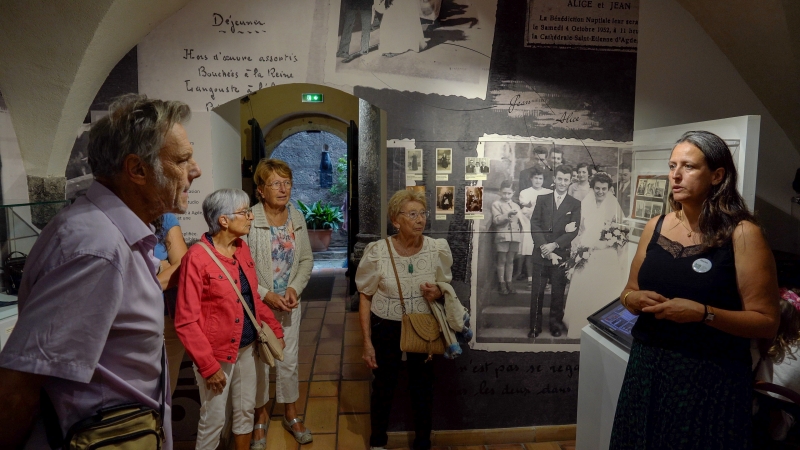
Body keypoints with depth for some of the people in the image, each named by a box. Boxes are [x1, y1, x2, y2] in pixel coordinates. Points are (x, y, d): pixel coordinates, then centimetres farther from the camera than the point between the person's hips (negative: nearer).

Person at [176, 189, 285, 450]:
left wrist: (274, 329, 8)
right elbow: (186, 322, -19)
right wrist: (209, 366, -20)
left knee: (246, 410, 19)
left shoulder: (242, 249, 2)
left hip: (247, 348, 7)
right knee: (214, 420, 9)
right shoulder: (197, 258, -20)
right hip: (218, 353, -7)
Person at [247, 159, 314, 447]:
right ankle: (260, 416, 33)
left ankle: (291, 413, 36)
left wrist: (295, 288, -9)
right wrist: (265, 295, -19)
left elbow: (307, 259, 4)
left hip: (290, 303, 4)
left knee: (289, 361, 15)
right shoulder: (249, 220, -18)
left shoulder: (297, 218, -1)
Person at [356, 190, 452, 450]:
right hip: (386, 328, -1)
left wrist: (438, 294, -18)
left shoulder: (438, 249, -11)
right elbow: (365, 297, -6)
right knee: (383, 387, 15)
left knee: (423, 389, 15)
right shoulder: (377, 252, -17)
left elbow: (446, 290, 6)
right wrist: (367, 342, -8)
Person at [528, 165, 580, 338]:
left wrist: (554, 245, -15)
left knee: (558, 292, 6)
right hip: (541, 253, 1)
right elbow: (534, 225, -1)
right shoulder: (542, 199, 8)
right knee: (537, 292, 2)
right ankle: (535, 326, 12)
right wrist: (544, 248, -11)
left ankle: (555, 324, 20)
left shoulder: (575, 204, 5)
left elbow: (573, 231, -4)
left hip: (561, 254, 0)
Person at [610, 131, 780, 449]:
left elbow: (767, 322, -11)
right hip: (648, 365, 5)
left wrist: (703, 313, -24)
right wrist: (633, 298, -9)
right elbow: (629, 291, 12)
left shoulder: (742, 234, -11)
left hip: (711, 375, -4)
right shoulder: (655, 227, 3)